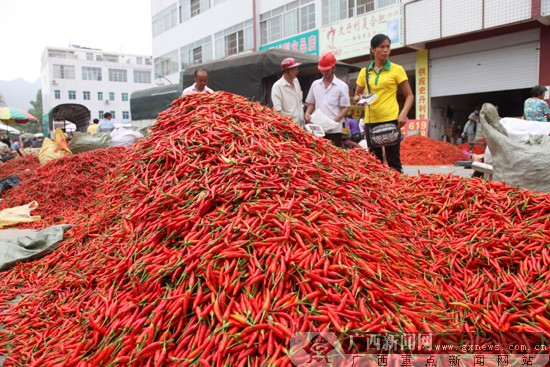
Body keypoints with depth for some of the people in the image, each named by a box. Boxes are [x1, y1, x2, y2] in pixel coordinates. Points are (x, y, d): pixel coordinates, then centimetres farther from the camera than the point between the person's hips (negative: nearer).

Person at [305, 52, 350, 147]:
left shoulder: (342, 86, 0)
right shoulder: (315, 84, 13)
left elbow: (346, 107, -3)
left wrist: (334, 120, -17)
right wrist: (307, 113, -2)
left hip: (334, 130, -4)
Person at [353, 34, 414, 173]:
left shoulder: (397, 69, 2)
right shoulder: (364, 72, 11)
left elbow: (409, 96, 3)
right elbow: (357, 95, 19)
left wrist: (403, 114, -14)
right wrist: (358, 98, -5)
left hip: (391, 120, -3)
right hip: (370, 120, 3)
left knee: (393, 160, -3)